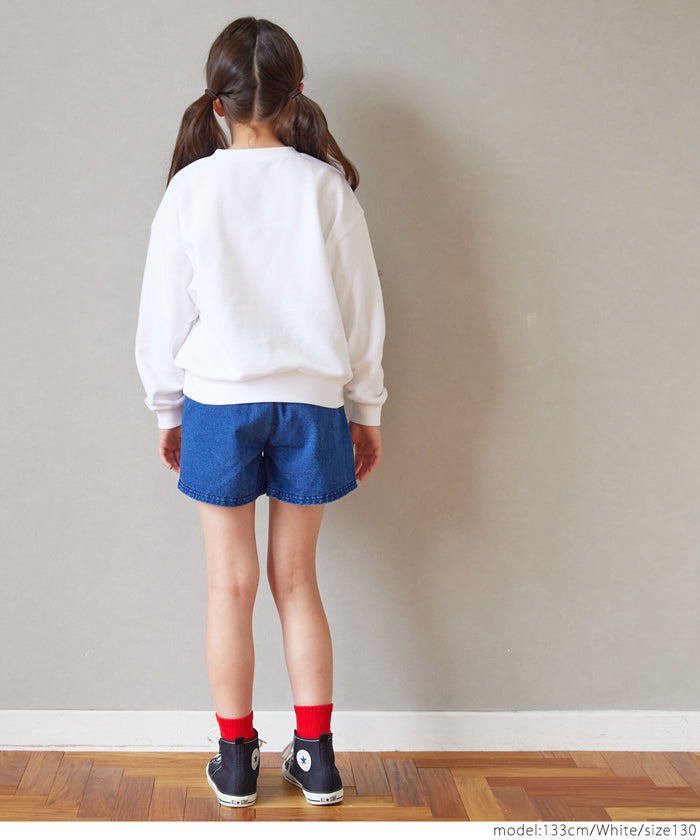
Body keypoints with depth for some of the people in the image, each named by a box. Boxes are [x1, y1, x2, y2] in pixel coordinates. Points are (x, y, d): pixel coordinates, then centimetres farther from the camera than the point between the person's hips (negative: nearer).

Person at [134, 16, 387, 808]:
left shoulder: (191, 188, -5)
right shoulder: (326, 186, -4)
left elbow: (164, 310, 0)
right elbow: (361, 306, 1)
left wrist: (167, 408, 12)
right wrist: (366, 408, 11)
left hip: (219, 401, -1)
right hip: (310, 399, 1)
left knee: (231, 584, 8)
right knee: (296, 579, 12)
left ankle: (236, 760, 18)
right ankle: (316, 756, 18)